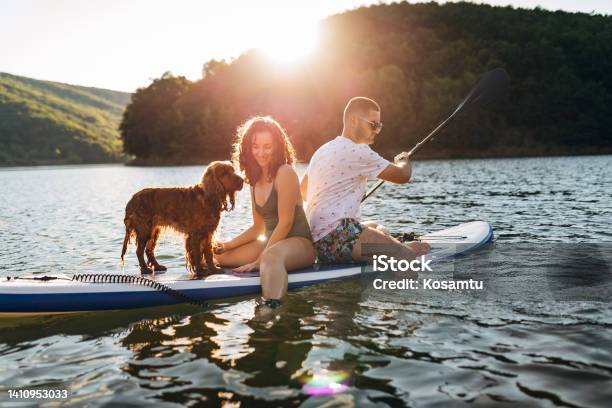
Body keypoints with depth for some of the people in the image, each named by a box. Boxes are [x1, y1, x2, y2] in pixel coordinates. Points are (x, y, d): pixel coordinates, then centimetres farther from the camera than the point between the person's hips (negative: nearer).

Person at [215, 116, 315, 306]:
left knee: (271, 257, -43)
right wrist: (227, 245, 7)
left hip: (298, 243, -9)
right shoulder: (256, 179, 14)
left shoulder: (285, 173, -10)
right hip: (272, 243, 9)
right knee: (214, 255, 7)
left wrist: (258, 261, -17)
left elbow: (285, 223, -16)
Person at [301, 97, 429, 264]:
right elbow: (403, 176, -8)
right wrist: (404, 160, 15)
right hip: (339, 240, -11)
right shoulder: (358, 152, -12)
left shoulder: (322, 150, 17)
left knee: (376, 227, 34)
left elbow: (303, 190, 30)